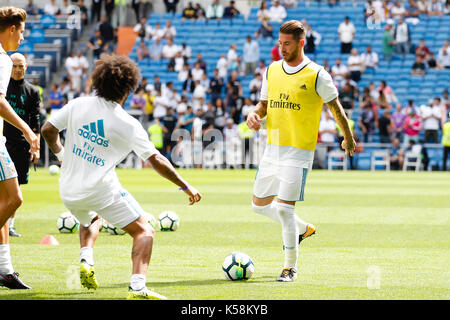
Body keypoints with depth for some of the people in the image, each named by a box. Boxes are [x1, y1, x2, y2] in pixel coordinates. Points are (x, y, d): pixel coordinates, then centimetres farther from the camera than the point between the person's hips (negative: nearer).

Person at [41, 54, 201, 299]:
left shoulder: (77, 105, -1)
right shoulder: (128, 124, -10)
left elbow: (48, 130, 6)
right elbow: (156, 161, -10)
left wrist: (61, 155, 25)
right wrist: (186, 187, -1)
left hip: (69, 191, 6)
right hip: (102, 188, -6)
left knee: (91, 219, 38)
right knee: (144, 232, 2)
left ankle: (86, 260, 10)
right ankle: (137, 286, -20)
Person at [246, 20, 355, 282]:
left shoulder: (316, 76, -8)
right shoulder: (271, 71, 9)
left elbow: (335, 107, 3)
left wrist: (348, 138, 12)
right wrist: (255, 115, -3)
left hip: (298, 152, -7)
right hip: (272, 149, 7)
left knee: (285, 208, -12)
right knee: (260, 204, 13)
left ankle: (291, 267, 2)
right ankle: (303, 229, 37)